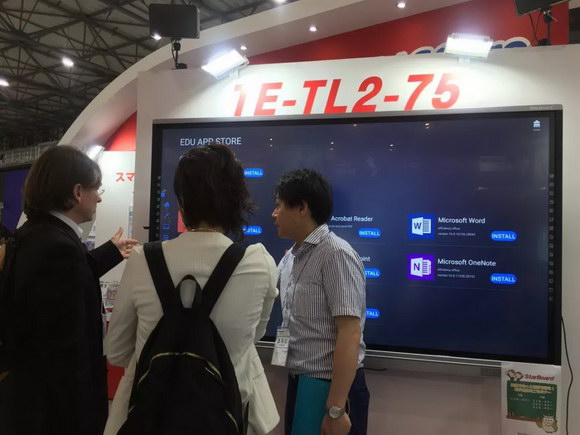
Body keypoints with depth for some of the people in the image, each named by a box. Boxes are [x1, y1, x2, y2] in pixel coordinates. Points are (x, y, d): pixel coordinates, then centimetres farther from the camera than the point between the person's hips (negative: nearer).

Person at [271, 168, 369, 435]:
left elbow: (349, 334, -22)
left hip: (334, 387, -7)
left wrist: (336, 409, -22)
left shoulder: (336, 255, -18)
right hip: (298, 383, 7)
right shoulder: (289, 259, 7)